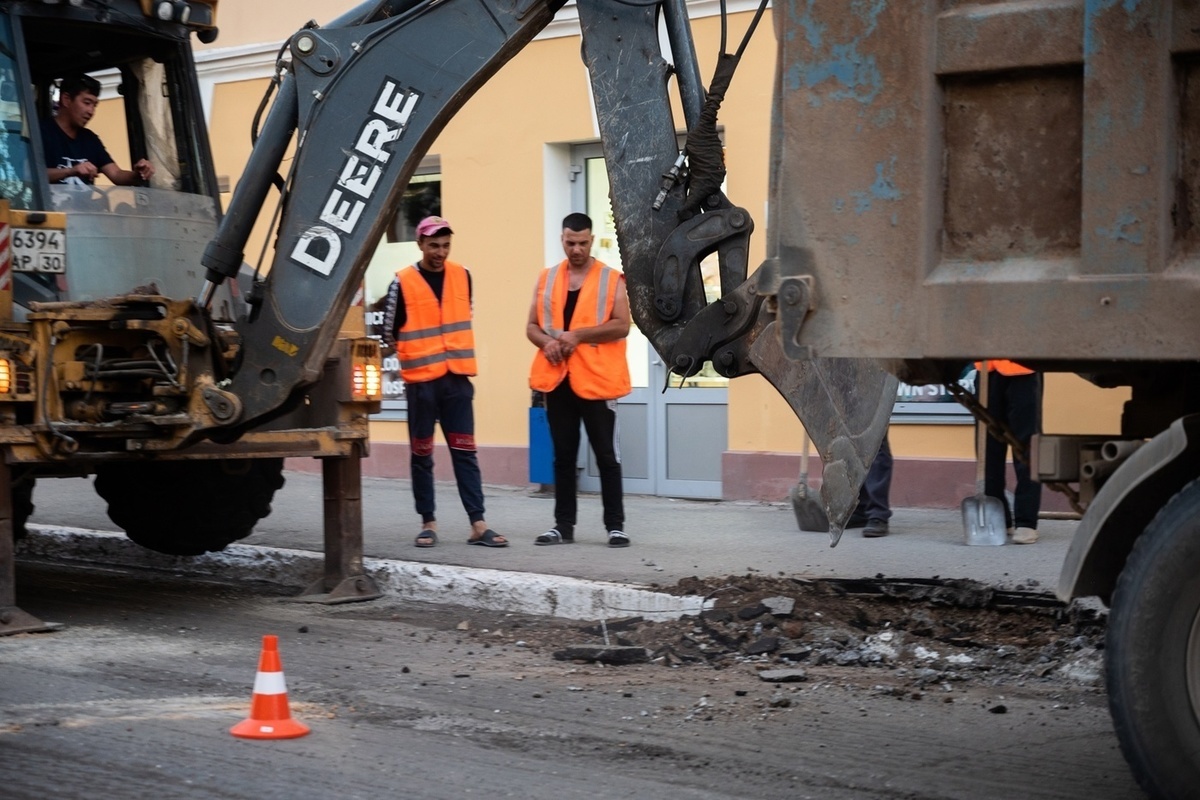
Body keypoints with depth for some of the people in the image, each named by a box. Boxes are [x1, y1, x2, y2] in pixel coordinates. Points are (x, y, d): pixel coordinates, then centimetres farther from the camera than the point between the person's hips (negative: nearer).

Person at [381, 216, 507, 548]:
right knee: (422, 455, 4)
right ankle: (428, 522, 12)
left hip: (457, 379, 3)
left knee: (465, 452, 2)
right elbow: (390, 332, 0)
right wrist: (418, 355, 4)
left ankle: (478, 524, 0)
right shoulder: (403, 283, -7)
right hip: (421, 381, -3)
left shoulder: (462, 276, 5)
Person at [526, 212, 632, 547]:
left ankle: (615, 525, 3)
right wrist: (546, 342, -9)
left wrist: (578, 335, -17)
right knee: (563, 455, 9)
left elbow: (621, 325, -9)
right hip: (557, 379, 4)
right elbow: (532, 326, 13)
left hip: (596, 379, -4)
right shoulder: (546, 279, 12)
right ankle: (563, 525, 14)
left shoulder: (611, 279, 0)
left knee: (606, 455, -1)